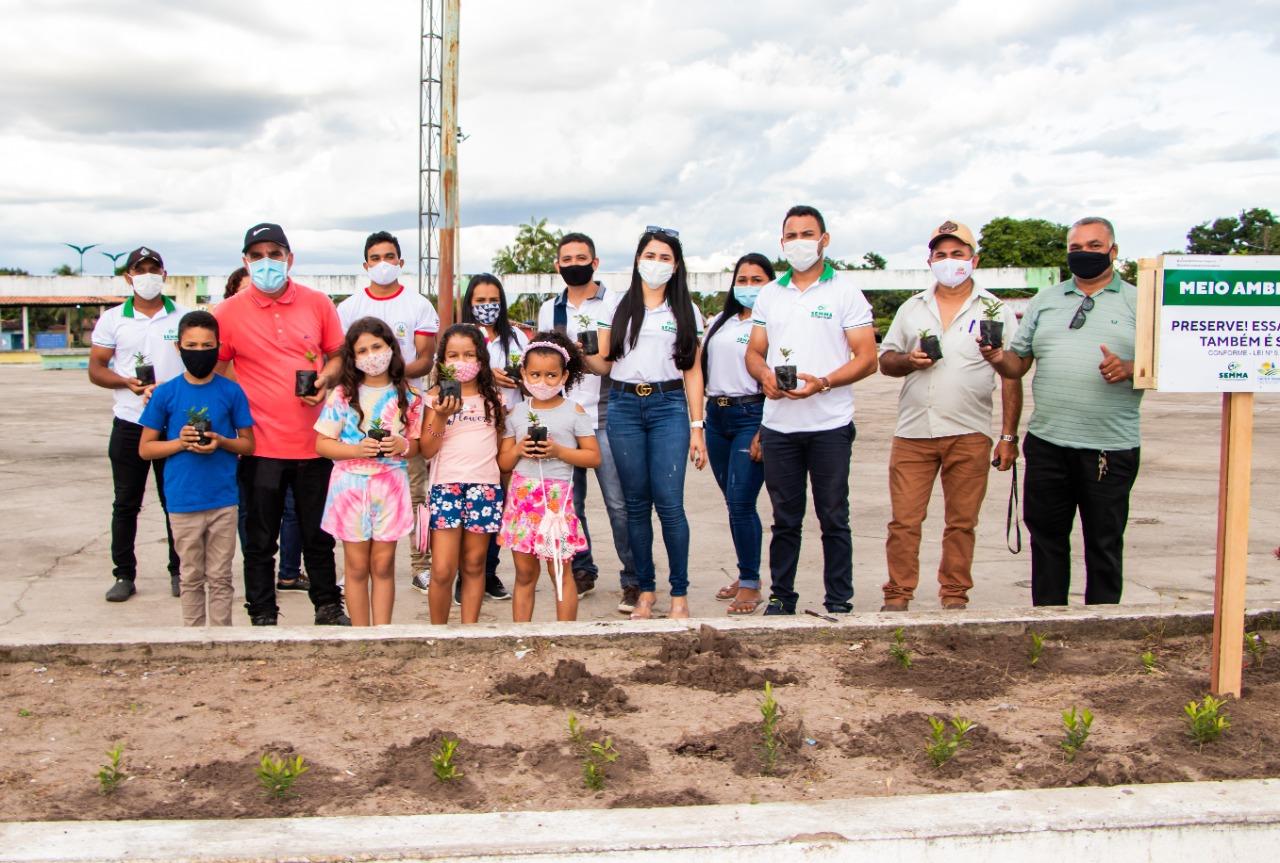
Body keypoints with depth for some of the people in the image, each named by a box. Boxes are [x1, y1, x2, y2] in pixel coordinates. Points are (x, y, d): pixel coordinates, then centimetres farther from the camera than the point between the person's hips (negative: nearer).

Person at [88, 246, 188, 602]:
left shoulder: (184, 318, 4)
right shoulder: (112, 320, 6)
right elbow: (96, 369, 5)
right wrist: (128, 382, -15)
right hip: (129, 424, 1)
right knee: (126, 503, 6)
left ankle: (179, 571, 15)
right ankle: (124, 574, 14)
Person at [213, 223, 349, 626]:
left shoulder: (317, 303, 3)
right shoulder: (228, 312, -1)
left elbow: (337, 356, 13)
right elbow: (213, 372, 5)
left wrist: (325, 380, -8)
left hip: (314, 441, 2)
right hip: (261, 445, -1)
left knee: (319, 533, 14)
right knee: (260, 539, 8)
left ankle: (328, 607, 30)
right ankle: (263, 616, 22)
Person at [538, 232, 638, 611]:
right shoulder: (549, 310, 16)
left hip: (605, 416, -4)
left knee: (618, 502, -7)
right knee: (569, 502, 7)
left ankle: (633, 579, 1)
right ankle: (581, 571, 21)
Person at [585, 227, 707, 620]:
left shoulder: (686, 311, 10)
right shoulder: (617, 306, 11)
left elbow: (692, 372, 8)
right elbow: (604, 363, 9)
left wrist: (697, 428, 3)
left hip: (668, 407, -1)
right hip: (623, 406, 1)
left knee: (669, 502, -9)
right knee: (636, 503, 4)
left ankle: (680, 593, 2)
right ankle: (645, 590, 14)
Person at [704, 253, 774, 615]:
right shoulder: (720, 322, 18)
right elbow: (703, 365, 20)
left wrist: (765, 431, -17)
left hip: (751, 415, -7)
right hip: (716, 415, 7)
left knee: (741, 503, -9)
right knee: (734, 503, 11)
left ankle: (751, 584, 2)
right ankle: (746, 574, 22)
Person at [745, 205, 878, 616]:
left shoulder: (845, 293, 1)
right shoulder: (769, 294, 14)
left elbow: (867, 359, -5)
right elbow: (753, 353, 16)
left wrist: (823, 382, -20)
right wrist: (765, 375, -8)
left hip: (829, 426, -3)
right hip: (778, 424, 3)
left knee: (834, 519, 3)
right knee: (785, 519, 11)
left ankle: (839, 603, 11)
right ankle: (781, 597, 20)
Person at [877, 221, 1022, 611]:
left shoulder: (995, 311, 4)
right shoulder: (911, 308, 13)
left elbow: (1011, 377, 2)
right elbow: (885, 360, 17)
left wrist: (1009, 436, -4)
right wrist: (908, 361, -7)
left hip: (969, 435, -2)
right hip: (912, 433, 2)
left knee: (961, 522, 5)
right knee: (903, 521, 1)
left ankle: (954, 597, 17)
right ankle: (897, 597, 10)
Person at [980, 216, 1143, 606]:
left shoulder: (1137, 303, 5)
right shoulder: (1045, 301, 14)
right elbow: (1018, 365, 12)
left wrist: (1127, 369, -20)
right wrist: (999, 359, -10)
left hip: (1111, 448, -3)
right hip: (1047, 442, 3)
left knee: (1104, 543, 6)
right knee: (1046, 537, 10)